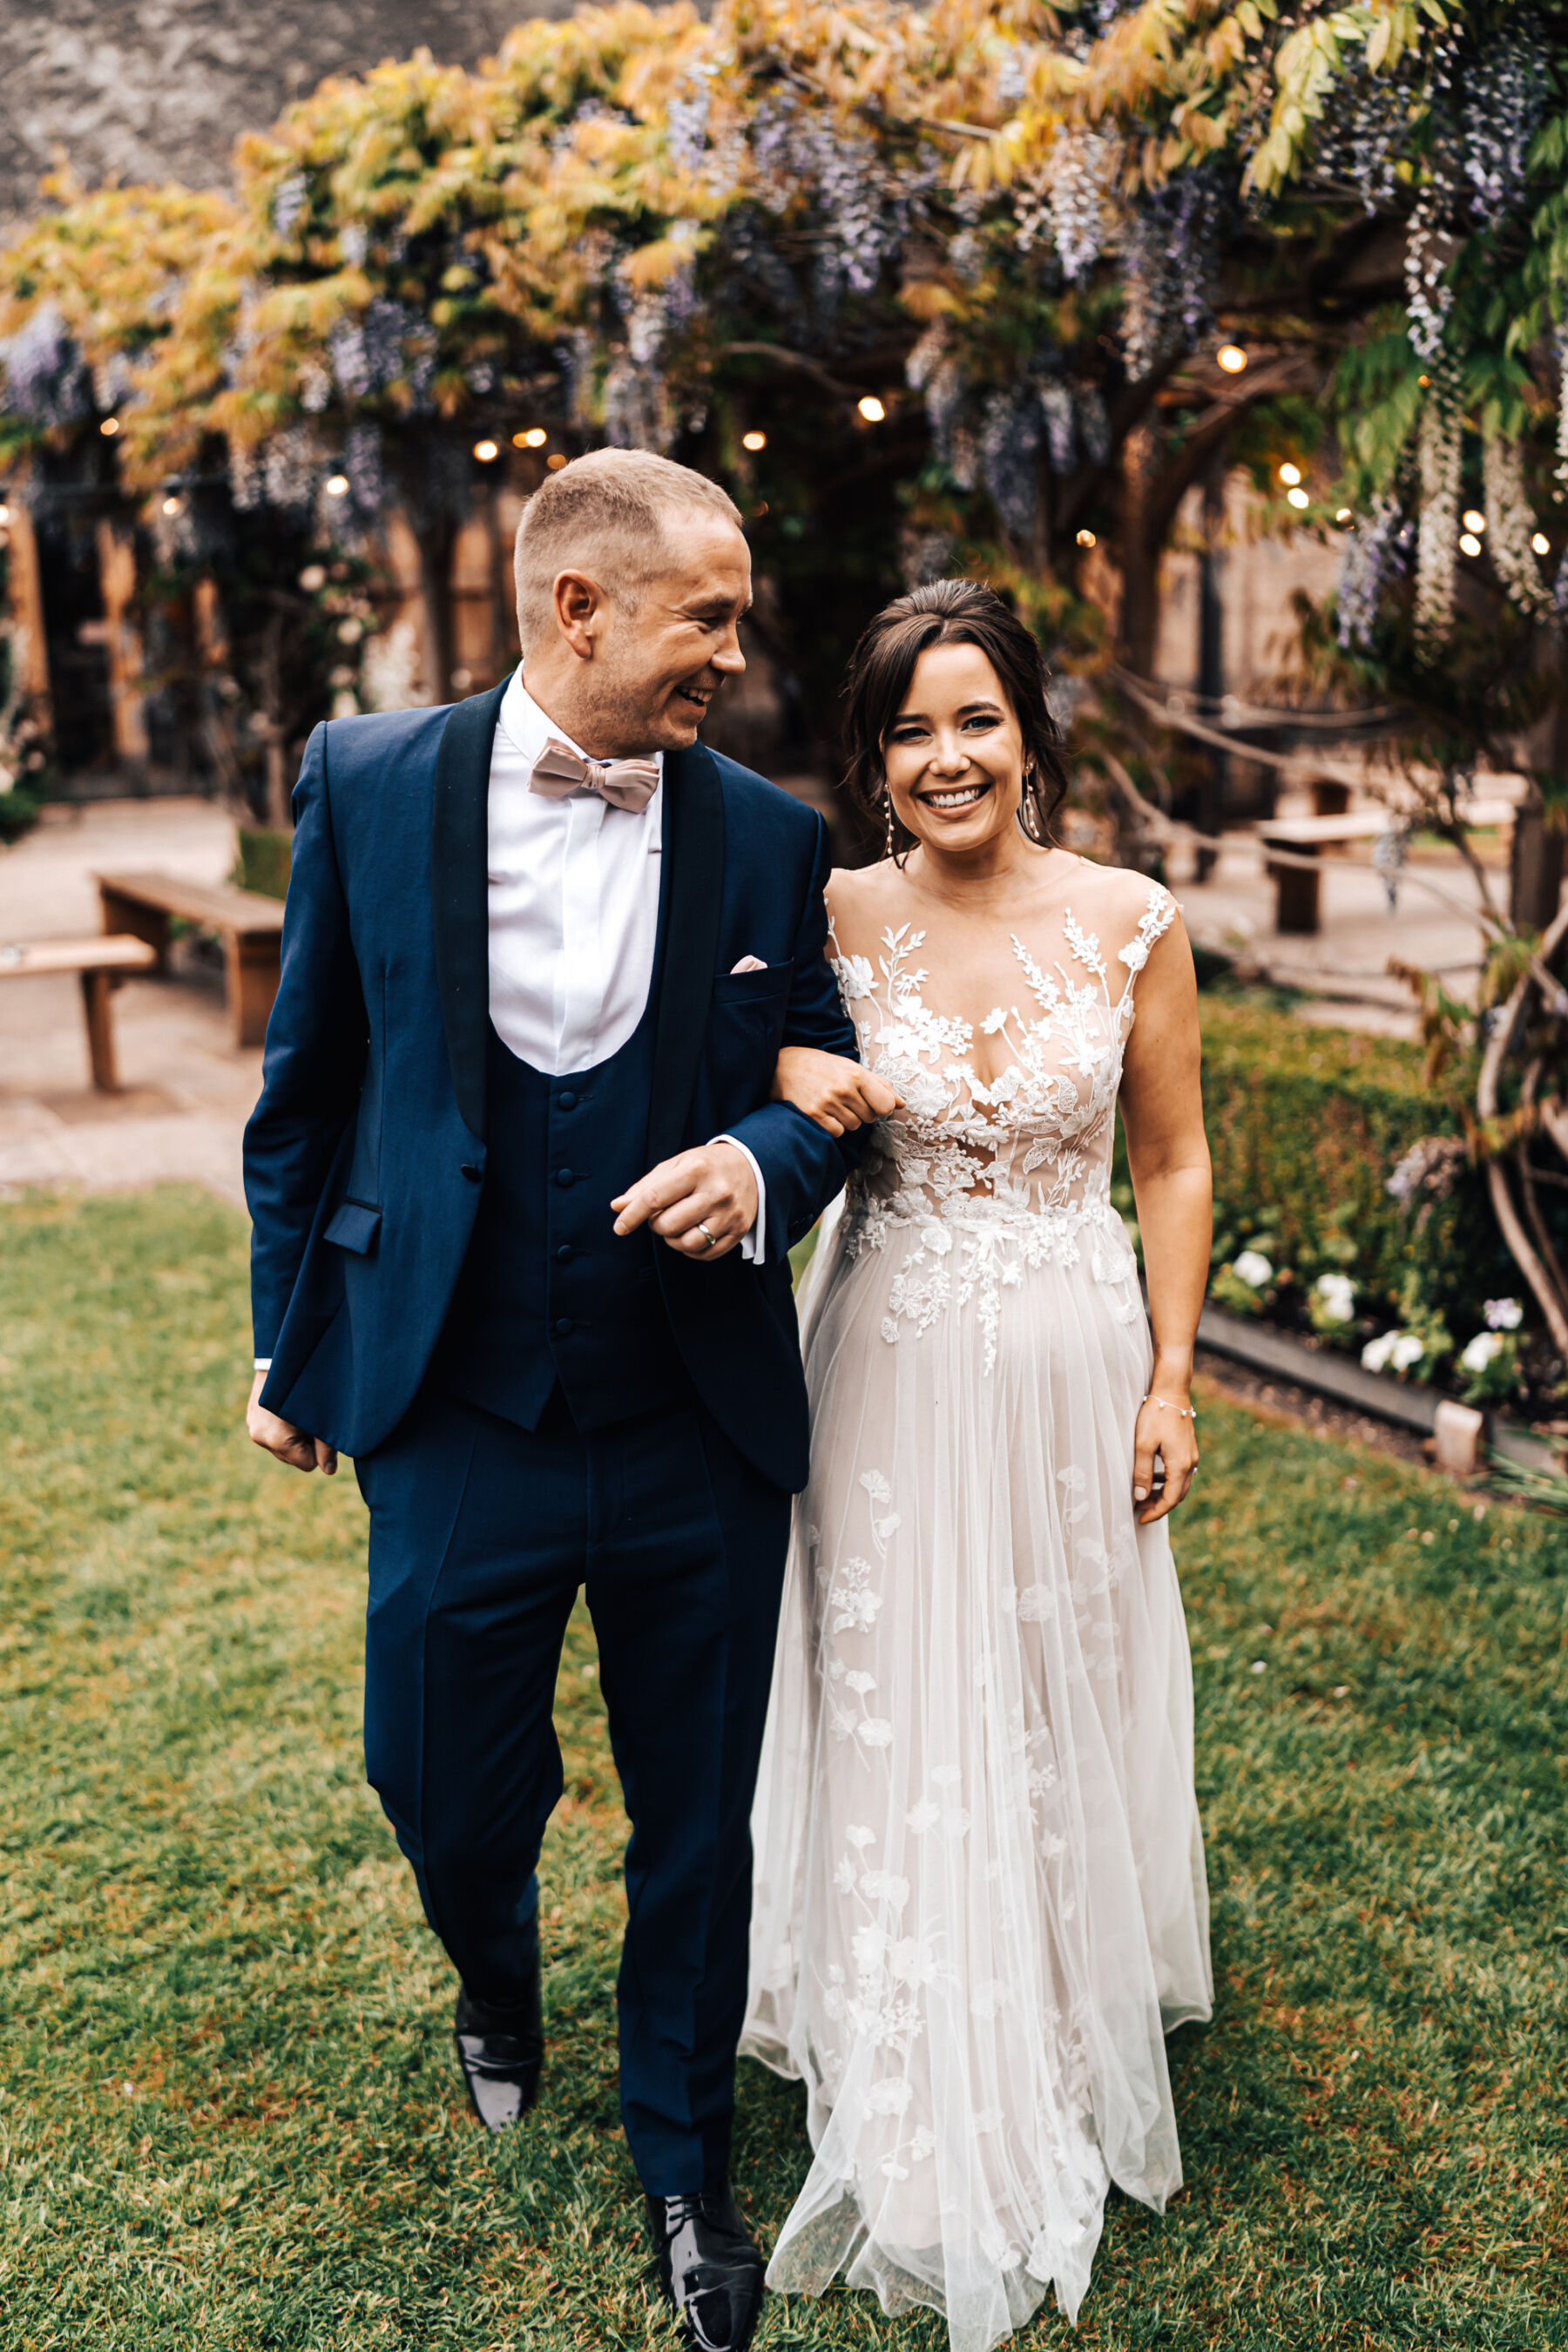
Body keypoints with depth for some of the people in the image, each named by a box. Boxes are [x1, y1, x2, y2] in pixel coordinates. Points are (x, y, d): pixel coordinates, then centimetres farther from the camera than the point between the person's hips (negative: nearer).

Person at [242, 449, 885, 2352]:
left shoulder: (768, 840, -3)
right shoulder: (368, 785, -5)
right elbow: (308, 1087, 4)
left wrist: (761, 1165, -16)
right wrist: (289, 1343, 9)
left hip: (704, 1439, 1)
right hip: (456, 1418, 0)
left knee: (697, 1824, 14)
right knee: (441, 1784, 15)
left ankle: (684, 2164, 40)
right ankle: (497, 1981, 53)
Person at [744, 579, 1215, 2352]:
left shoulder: (1131, 922, -6)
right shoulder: (830, 923, -7)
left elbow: (1173, 1164, 1)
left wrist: (1171, 1385, -1)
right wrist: (787, 1081, -18)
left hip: (1073, 1365, 0)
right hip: (893, 1376, 0)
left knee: (1062, 1716, 15)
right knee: (896, 1730, 10)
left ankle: (1066, 2049, 41)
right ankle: (921, 2109, 33)